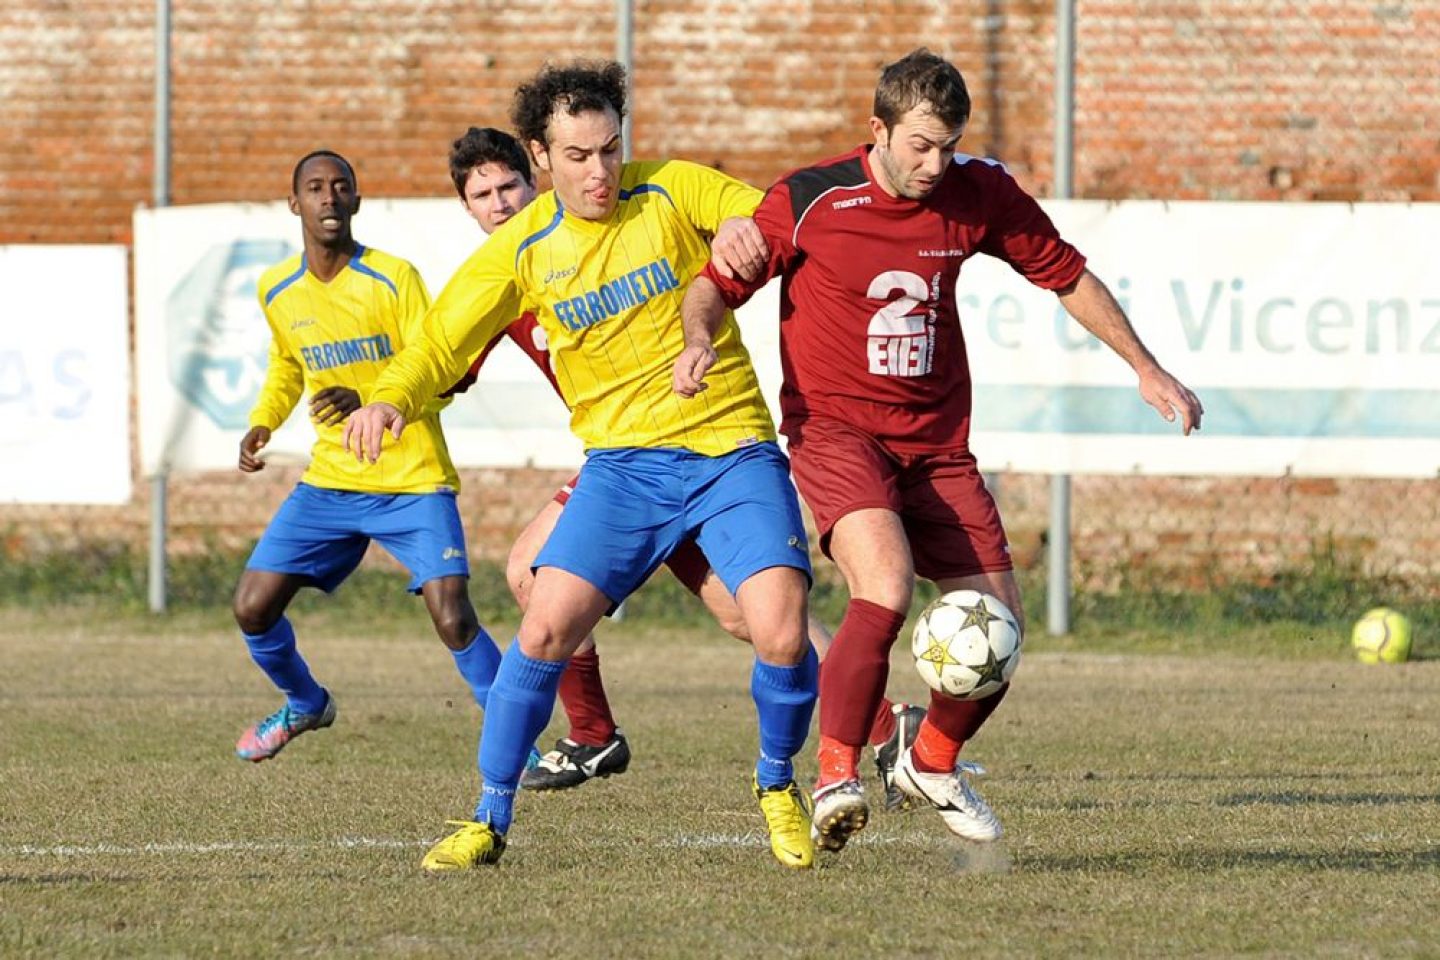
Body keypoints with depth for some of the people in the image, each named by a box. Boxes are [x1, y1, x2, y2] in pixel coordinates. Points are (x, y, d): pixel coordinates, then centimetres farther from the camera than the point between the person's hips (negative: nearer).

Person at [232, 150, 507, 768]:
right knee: (252, 607, -1)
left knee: (453, 620, -20)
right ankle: (305, 705, 30)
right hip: (329, 483, 5)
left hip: (414, 482, -5)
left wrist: (368, 403, -33)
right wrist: (262, 425, 6)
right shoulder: (277, 292, 4)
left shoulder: (394, 279, -12)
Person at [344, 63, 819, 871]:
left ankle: (778, 787, 13)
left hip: (734, 452, -1)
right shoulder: (522, 250, 2)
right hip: (623, 463, 1)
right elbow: (442, 342, 1)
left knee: (782, 634, -17)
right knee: (547, 628, -14)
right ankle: (490, 820, 3)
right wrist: (390, 399, -21)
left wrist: (744, 227, -30)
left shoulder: (672, 191, -2)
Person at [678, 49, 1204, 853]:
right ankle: (837, 778, -19)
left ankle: (934, 764, 29)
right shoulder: (808, 203, -10)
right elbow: (718, 284, -1)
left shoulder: (980, 193, -1)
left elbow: (1067, 275, 12)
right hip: (834, 426, -4)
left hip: (937, 440, 5)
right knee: (886, 590, -30)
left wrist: (1147, 369, 10)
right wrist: (700, 341, -23)